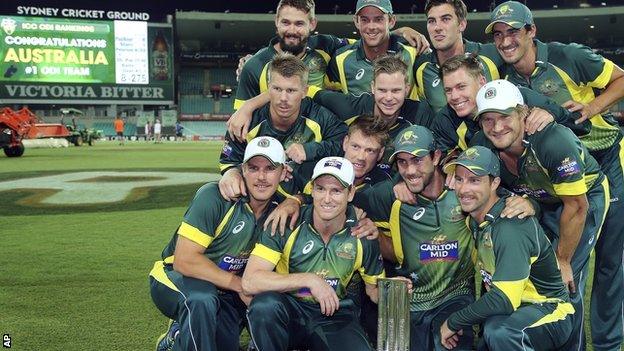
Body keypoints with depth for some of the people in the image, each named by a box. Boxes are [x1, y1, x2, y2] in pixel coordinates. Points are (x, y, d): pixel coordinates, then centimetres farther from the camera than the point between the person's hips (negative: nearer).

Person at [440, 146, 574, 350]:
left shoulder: (510, 228, -26)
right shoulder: (475, 219, 1)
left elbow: (504, 300, -29)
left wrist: (454, 322, -19)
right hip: (513, 309, 8)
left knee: (498, 331, -35)